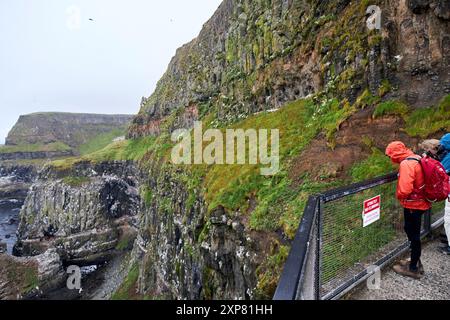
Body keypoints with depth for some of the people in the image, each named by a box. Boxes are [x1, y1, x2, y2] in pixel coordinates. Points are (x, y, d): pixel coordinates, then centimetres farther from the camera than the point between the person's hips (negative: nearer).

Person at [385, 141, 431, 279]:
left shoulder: (406, 163, -24)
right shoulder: (415, 159, 5)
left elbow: (405, 189, -30)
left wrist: (399, 196, -10)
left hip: (413, 205, -9)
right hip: (419, 202, 9)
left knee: (413, 236, 3)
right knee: (411, 231, 21)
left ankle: (413, 269, 18)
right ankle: (415, 262, 35)